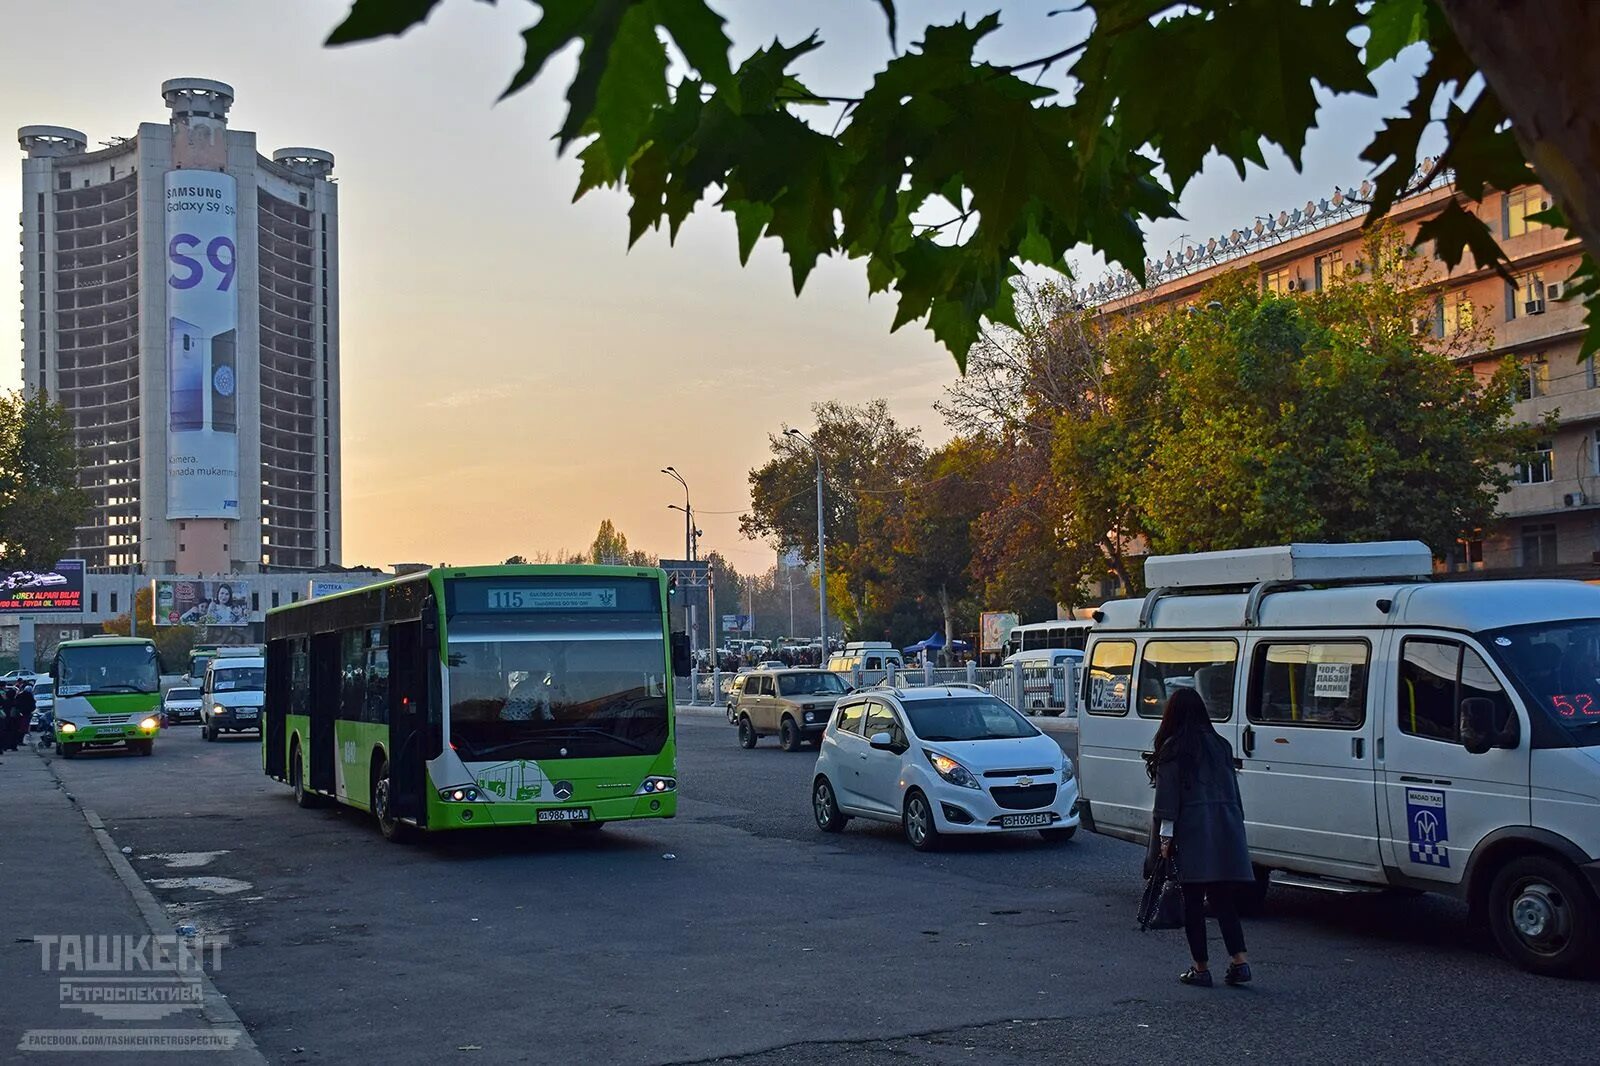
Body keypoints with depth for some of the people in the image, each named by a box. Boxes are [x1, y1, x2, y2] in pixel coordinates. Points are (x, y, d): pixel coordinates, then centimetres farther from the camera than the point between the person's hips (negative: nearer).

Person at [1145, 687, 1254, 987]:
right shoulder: (1221, 745, 13)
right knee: (1225, 900, 10)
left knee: (1193, 902, 3)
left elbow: (1167, 796, -7)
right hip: (1226, 831, 5)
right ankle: (1239, 962, 1)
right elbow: (1233, 792, 15)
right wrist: (1236, 825, 19)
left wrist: (1165, 836, -6)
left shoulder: (1173, 749, -3)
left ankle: (1201, 968, 6)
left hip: (1192, 832, -5)